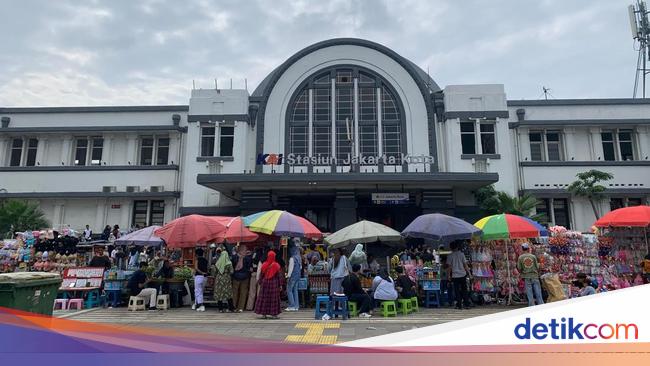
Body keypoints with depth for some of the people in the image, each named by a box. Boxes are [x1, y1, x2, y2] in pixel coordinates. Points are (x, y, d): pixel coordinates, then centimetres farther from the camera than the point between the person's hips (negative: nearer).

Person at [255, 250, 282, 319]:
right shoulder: (276, 265, -7)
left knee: (264, 298, 8)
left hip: (265, 283, 1)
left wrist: (260, 283, 13)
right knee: (273, 298, 5)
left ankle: (264, 313, 10)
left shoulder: (264, 265, -4)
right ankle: (273, 313, 6)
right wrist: (279, 285, 4)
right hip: (274, 283, -1)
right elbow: (278, 276, -3)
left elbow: (261, 275, 2)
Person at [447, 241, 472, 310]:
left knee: (457, 291, 4)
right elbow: (465, 264, 1)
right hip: (463, 274, 1)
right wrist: (469, 272, 10)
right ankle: (467, 305, 11)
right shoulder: (461, 254, 0)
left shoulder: (450, 256, -2)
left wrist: (449, 275, 6)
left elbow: (450, 266, -2)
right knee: (464, 290, 10)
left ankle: (459, 305, 4)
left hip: (455, 275, -1)